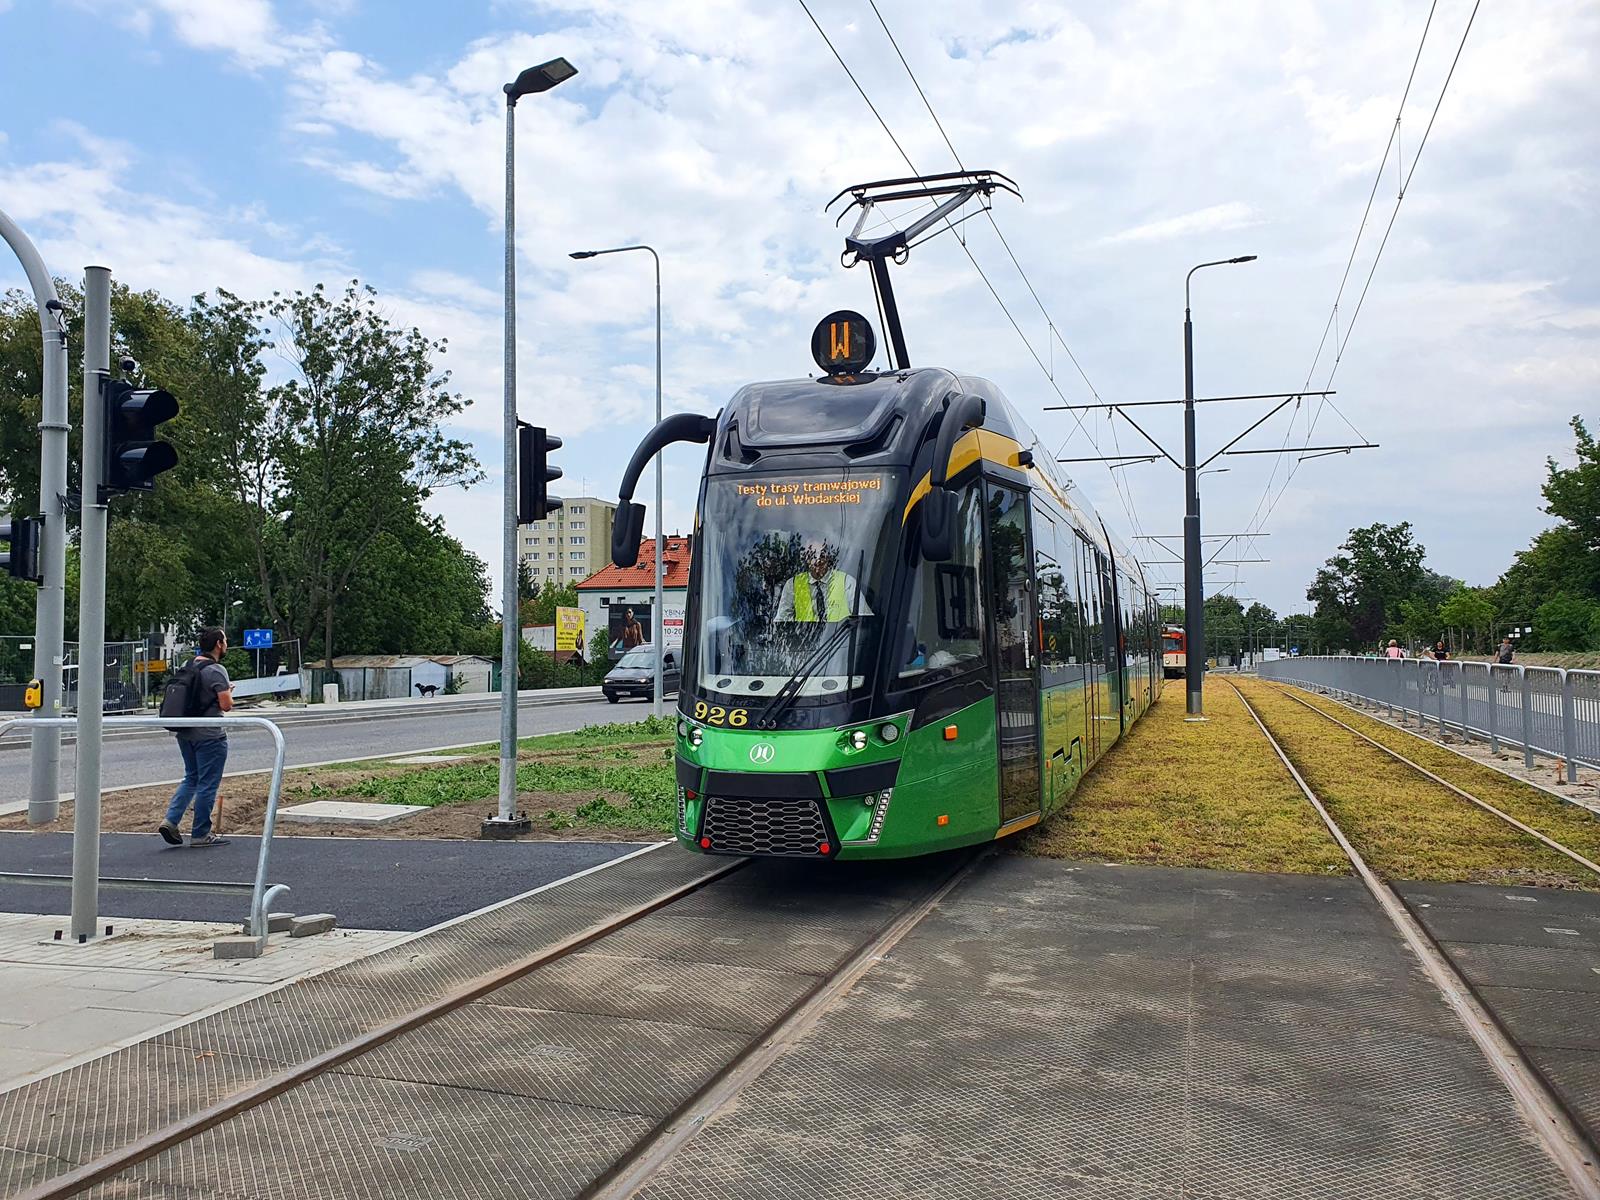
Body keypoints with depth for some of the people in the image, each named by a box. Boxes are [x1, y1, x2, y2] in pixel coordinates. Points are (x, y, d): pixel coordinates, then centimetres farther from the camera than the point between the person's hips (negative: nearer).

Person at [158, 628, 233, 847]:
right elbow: (226, 705, -19)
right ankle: (201, 833, 7)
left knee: (191, 778, 20)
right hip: (209, 735, -8)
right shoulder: (216, 670, -15)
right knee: (207, 784, 1)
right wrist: (229, 691, 2)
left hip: (186, 733, 8)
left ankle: (171, 820, 7)